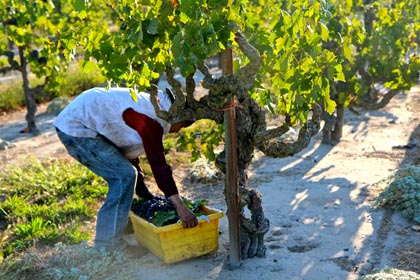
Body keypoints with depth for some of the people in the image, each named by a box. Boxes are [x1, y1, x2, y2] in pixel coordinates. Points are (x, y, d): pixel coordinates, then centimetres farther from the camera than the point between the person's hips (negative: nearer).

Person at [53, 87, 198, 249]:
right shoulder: (151, 119, -19)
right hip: (77, 128, -11)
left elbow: (130, 155, 19)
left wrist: (146, 197, 23)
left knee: (123, 175, 16)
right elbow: (158, 164, -28)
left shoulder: (147, 105, 13)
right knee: (124, 176, -13)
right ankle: (107, 246, -9)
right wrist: (180, 206, -30)